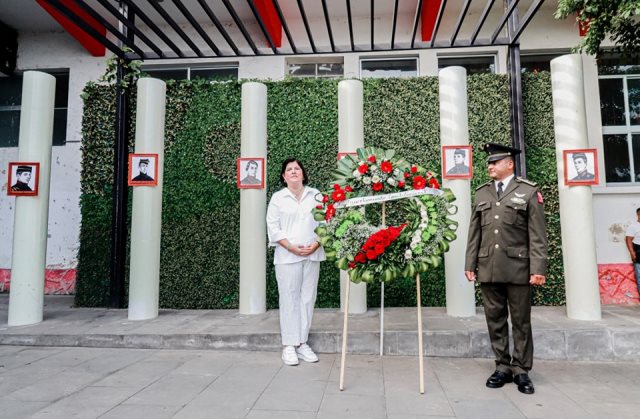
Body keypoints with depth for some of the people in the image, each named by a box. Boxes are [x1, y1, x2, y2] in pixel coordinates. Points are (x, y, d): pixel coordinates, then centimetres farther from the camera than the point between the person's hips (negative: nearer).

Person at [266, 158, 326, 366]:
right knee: (290, 299, -1)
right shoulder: (278, 198, 4)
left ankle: (302, 343, 15)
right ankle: (289, 346, 7)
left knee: (308, 298, 6)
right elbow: (273, 227, -1)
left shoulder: (315, 195, 9)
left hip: (312, 255, 3)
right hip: (287, 256, -2)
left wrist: (316, 244, -8)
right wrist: (291, 247, -12)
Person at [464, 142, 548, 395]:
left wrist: (538, 268, -10)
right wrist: (470, 264, 7)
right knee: (495, 320, 8)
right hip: (488, 268, 3)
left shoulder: (529, 192, 2)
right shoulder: (481, 193, 13)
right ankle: (503, 367, 20)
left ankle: (521, 370, 18)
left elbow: (537, 235, -3)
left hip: (518, 268, -3)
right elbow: (474, 232, 11)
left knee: (521, 321, 6)